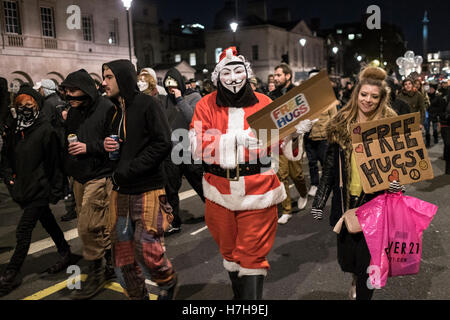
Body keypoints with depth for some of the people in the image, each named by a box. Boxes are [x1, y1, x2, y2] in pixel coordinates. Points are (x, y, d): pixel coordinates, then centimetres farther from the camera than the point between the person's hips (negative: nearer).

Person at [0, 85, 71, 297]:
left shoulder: (46, 130, -14)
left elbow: (54, 162, -13)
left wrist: (55, 191, -11)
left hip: (39, 190, -7)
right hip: (22, 189, 7)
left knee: (23, 231, -5)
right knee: (47, 222, 20)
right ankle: (65, 254, 37)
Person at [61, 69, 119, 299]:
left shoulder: (107, 109, -12)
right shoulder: (73, 111, 12)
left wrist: (89, 147, -21)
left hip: (100, 176, -8)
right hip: (79, 177, 8)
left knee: (87, 228, -8)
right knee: (98, 226, 15)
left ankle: (96, 274, 8)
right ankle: (110, 265, 29)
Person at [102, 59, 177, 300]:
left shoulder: (147, 104, -7)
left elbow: (163, 144, -15)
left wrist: (129, 169, -16)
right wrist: (106, 145, 0)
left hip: (147, 192, -7)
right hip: (120, 192, 7)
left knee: (146, 252, -9)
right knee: (123, 257, 10)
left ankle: (168, 282, 23)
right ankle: (137, 296, 30)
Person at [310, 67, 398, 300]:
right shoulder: (341, 124, 3)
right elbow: (330, 165, 6)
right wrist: (319, 200, 4)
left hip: (374, 202, -2)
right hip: (344, 201, 3)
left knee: (366, 261, 3)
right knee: (345, 259, 12)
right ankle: (356, 277, 47)